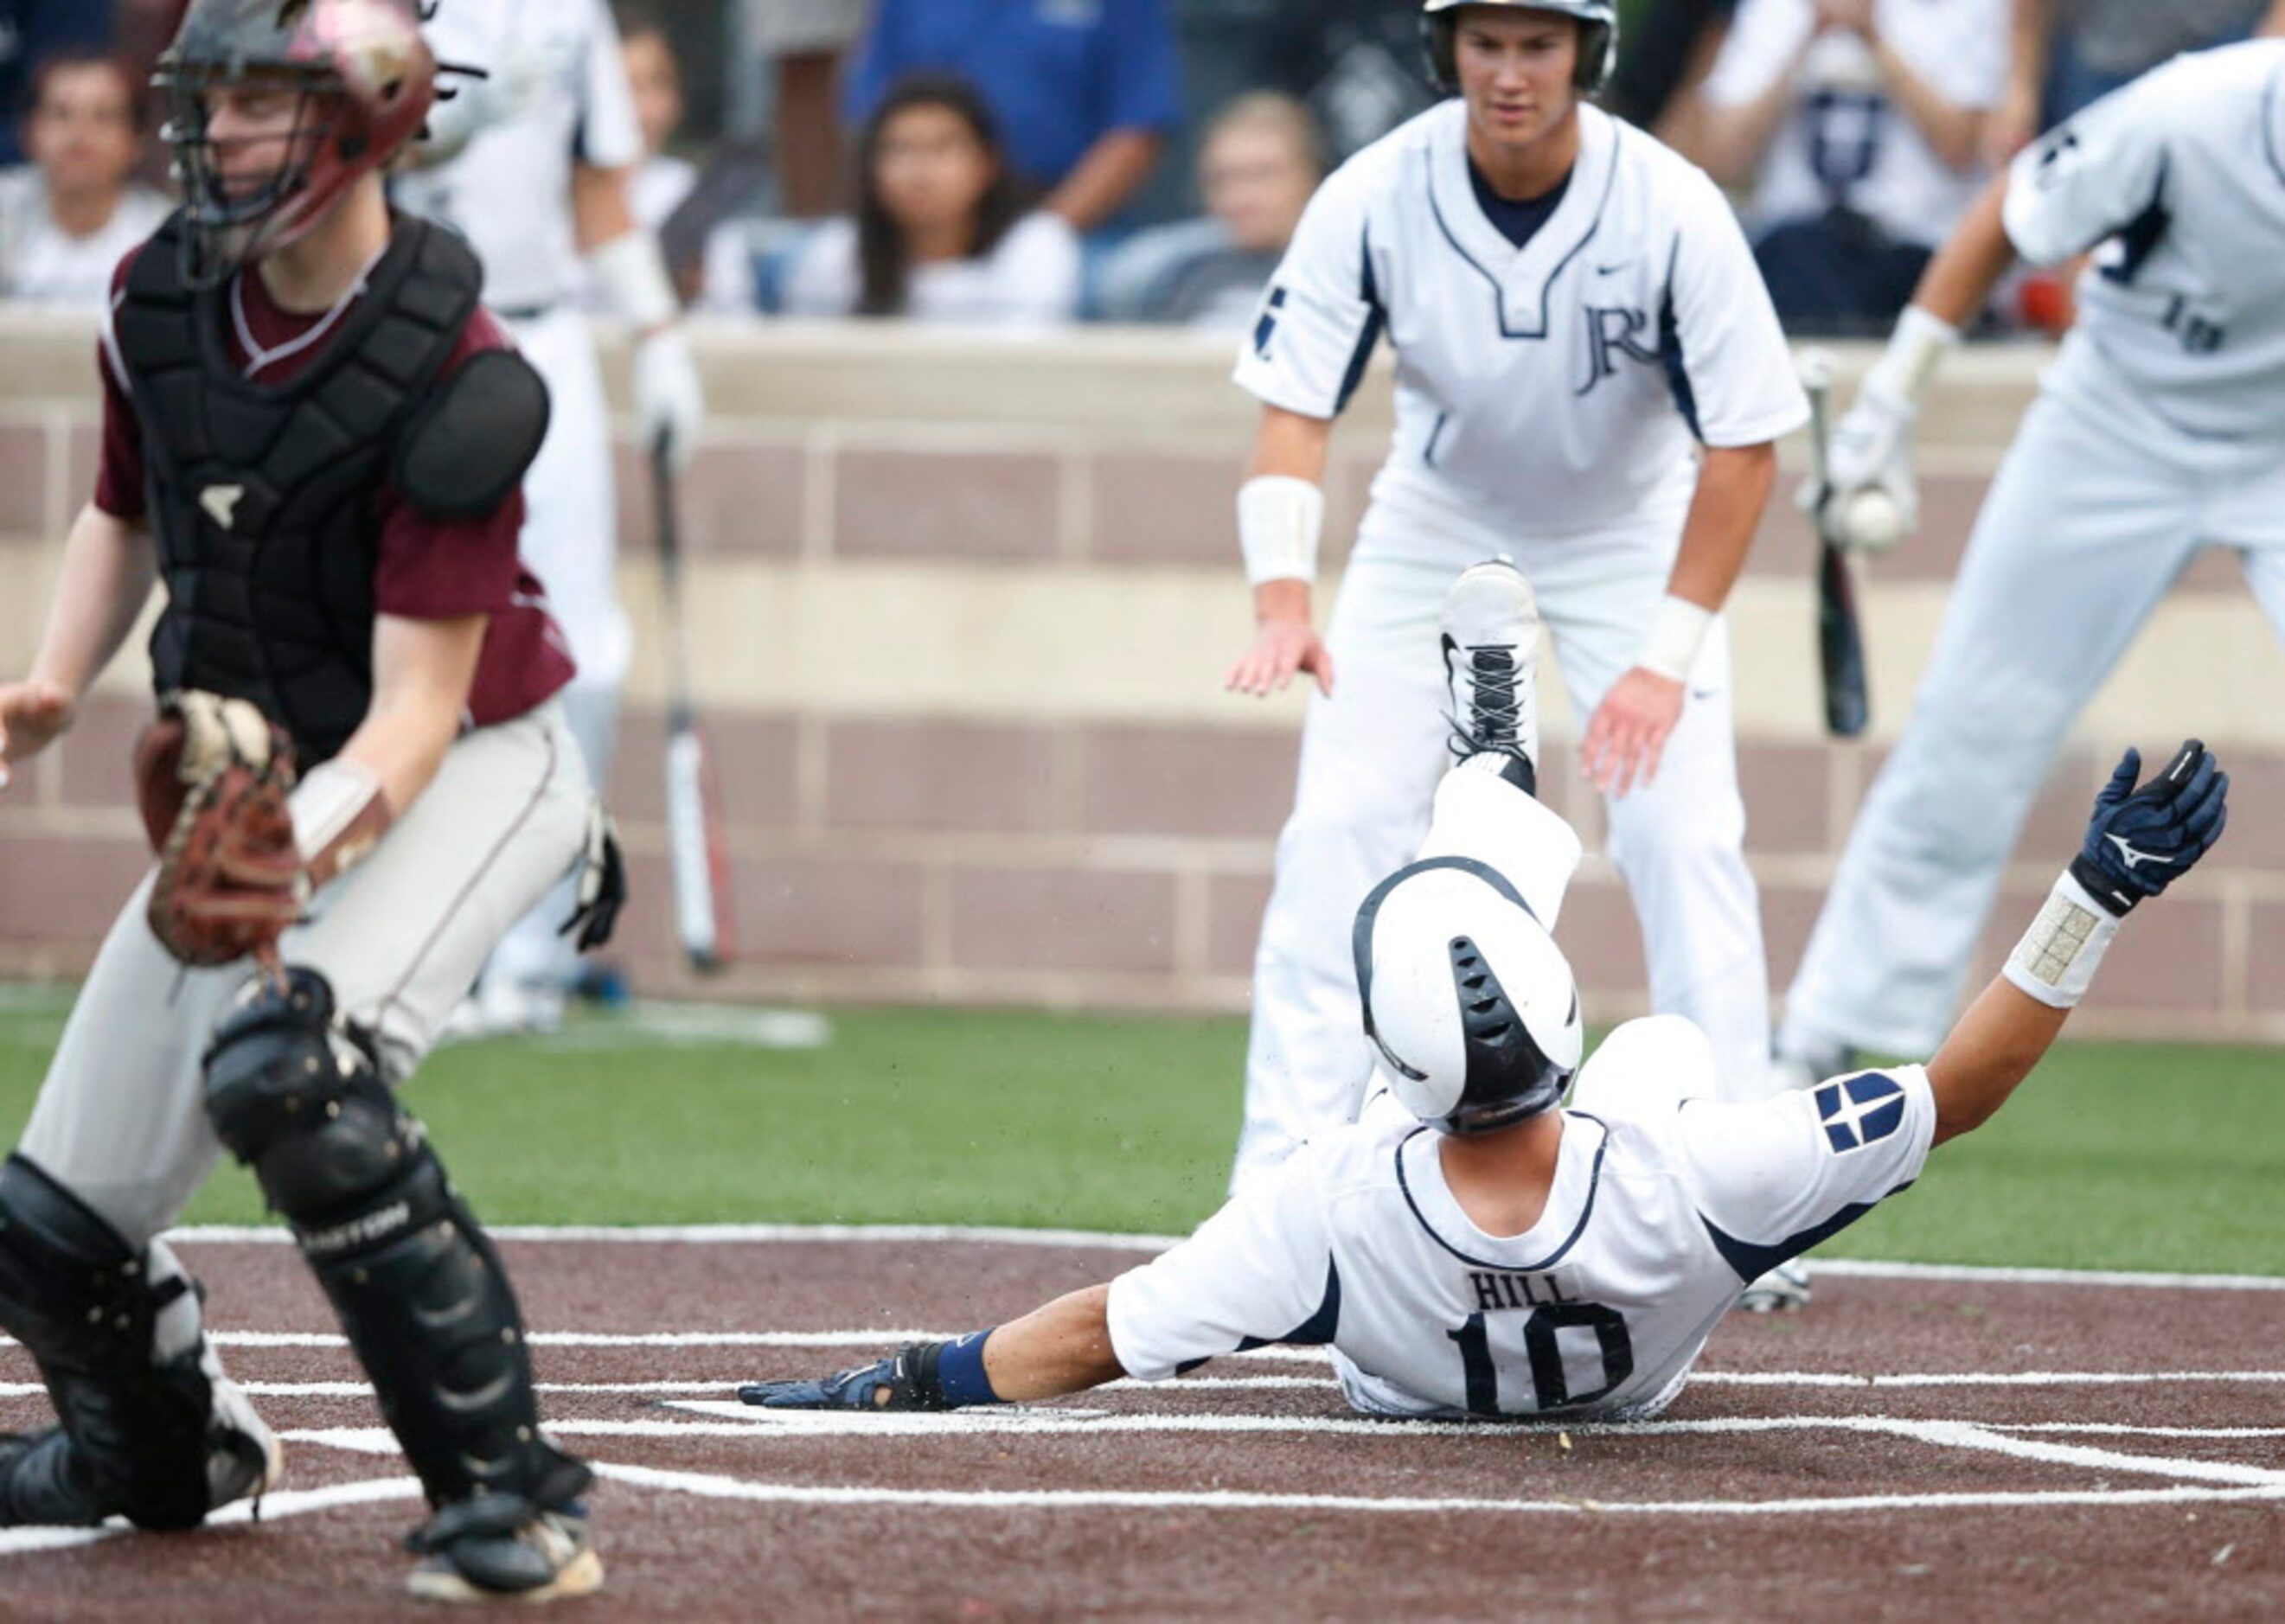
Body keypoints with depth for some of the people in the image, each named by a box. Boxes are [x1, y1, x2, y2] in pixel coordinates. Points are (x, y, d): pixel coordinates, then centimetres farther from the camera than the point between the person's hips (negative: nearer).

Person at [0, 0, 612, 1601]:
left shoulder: (448, 383, -24)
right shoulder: (163, 300, -5)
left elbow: (418, 711, -27)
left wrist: (297, 849, -45)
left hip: (470, 771, -6)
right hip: (248, 782, 6)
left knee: (288, 1069, -35)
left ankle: (513, 1500, -27)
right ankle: (166, 1450, 38)